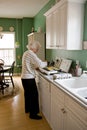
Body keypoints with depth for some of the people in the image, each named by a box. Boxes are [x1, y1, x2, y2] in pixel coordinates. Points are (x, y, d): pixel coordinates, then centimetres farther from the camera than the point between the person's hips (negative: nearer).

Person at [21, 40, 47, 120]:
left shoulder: (26, 53, 12)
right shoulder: (31, 54, -18)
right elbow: (40, 64, -25)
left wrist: (36, 67, 11)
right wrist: (46, 63, -5)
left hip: (24, 77, 10)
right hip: (29, 78, -10)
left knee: (27, 94, 22)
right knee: (34, 95, 0)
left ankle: (28, 109, 38)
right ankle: (33, 114, 10)